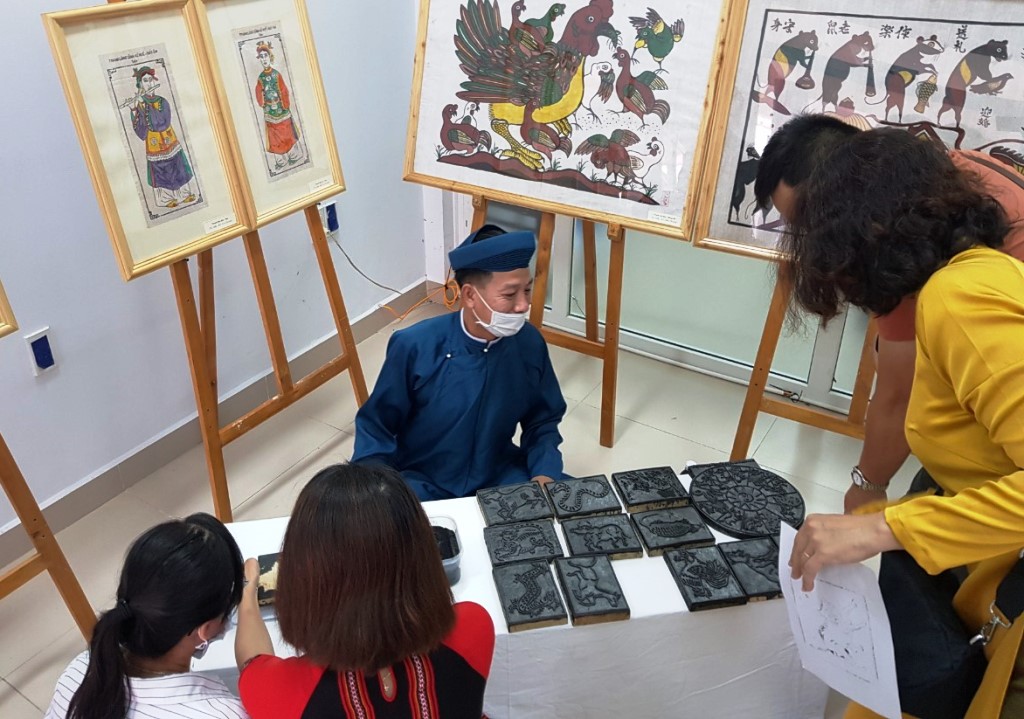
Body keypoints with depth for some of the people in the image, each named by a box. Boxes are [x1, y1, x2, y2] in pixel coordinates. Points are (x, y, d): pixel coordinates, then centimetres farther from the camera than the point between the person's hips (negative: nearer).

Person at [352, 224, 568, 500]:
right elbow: (376, 426, -7)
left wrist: (544, 473, -12)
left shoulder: (530, 344, -10)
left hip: (499, 476, 4)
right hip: (422, 482, -3)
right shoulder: (415, 347, -20)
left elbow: (542, 421, 5)